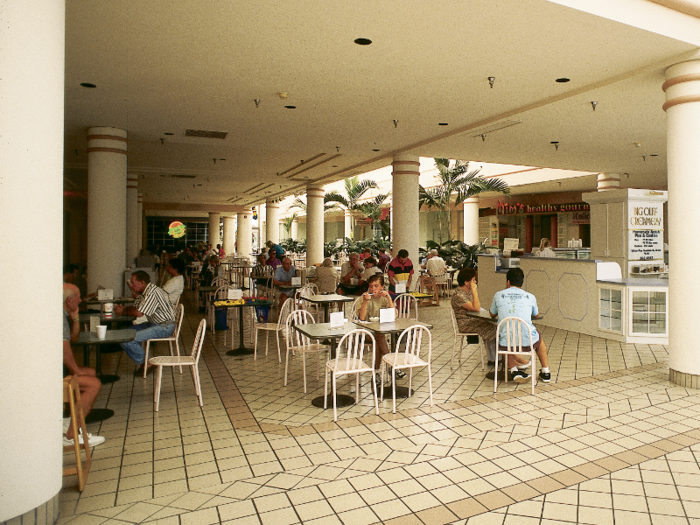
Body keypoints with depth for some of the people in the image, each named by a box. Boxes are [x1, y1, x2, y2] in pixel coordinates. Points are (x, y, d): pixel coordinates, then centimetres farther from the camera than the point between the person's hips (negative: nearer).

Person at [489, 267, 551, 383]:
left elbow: (492, 314, 21)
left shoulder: (498, 295, 2)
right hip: (528, 342, 1)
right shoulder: (530, 297, 5)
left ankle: (514, 370, 19)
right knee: (539, 339, 36)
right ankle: (545, 372, 38)